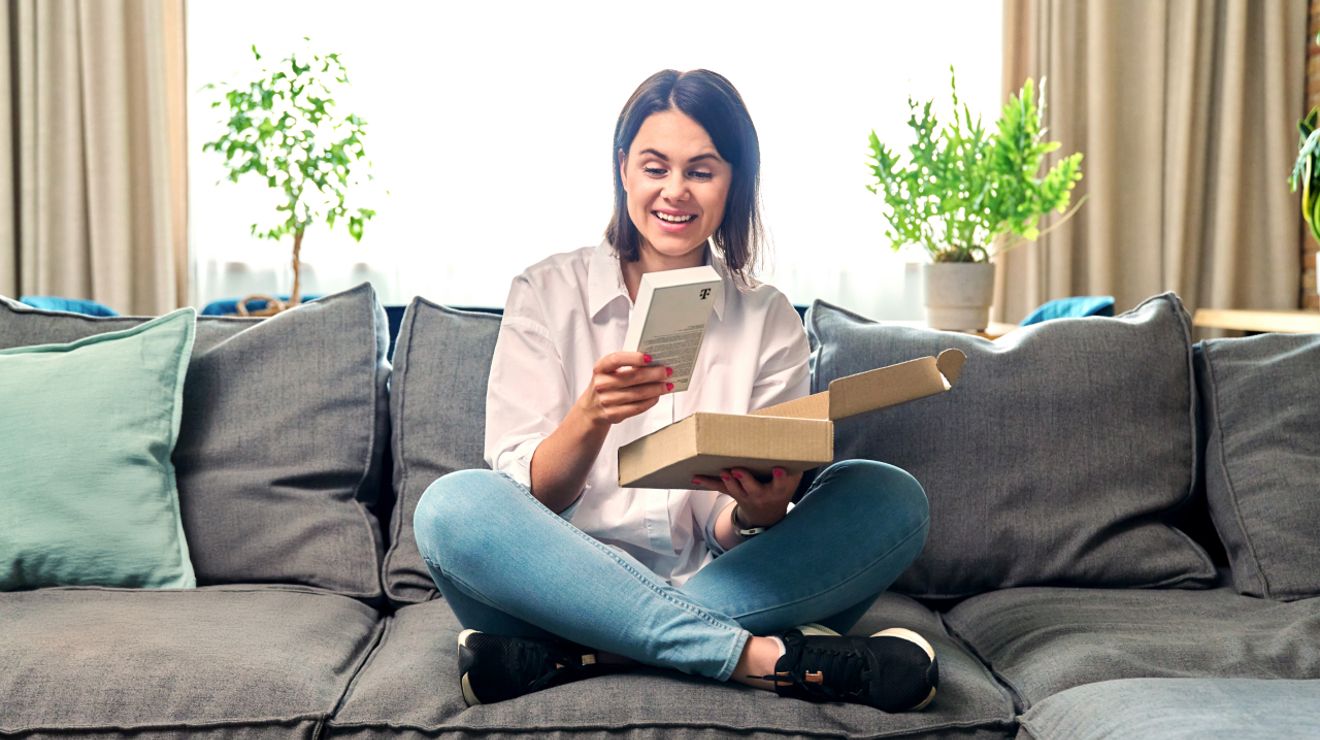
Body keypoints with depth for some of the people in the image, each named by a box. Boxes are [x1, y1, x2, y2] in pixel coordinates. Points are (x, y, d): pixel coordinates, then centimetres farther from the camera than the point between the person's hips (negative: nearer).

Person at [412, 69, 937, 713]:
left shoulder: (769, 321, 8)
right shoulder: (547, 293, 5)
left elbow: (728, 537, 3)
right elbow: (527, 494, -4)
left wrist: (758, 513, -20)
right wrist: (591, 417, -24)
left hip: (721, 586, 2)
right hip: (567, 580, -1)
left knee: (893, 500, -20)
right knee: (453, 506, -30)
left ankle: (565, 659, -29)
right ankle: (769, 659, -30)